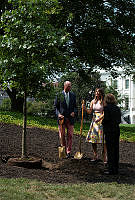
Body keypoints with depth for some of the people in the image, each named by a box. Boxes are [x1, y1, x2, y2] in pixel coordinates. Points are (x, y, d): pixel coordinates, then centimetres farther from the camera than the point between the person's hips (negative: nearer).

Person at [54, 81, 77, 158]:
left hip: (70, 118, 2)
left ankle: (68, 152, 9)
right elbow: (56, 106, 2)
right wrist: (58, 114, -14)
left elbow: (75, 106, 12)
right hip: (62, 118, -2)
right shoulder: (59, 95, 0)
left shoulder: (73, 95, 8)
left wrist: (74, 112, -8)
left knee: (70, 136, 1)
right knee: (62, 136, 4)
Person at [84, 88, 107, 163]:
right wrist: (85, 109, -10)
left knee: (103, 139, -7)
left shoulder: (103, 101, -4)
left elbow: (105, 113, -10)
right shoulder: (93, 101, 11)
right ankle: (95, 156, 16)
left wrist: (99, 118, -23)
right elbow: (89, 111, 8)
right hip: (94, 121, 5)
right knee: (93, 138, 4)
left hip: (101, 120, -5)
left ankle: (105, 157, -2)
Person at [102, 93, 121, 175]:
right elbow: (119, 120, 10)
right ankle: (116, 169, 18)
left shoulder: (107, 108, -9)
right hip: (117, 130, 6)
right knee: (116, 149, 12)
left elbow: (106, 119, -15)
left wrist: (102, 122, 4)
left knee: (110, 150, -2)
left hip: (109, 131, -6)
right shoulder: (117, 108, 10)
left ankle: (111, 169, -1)